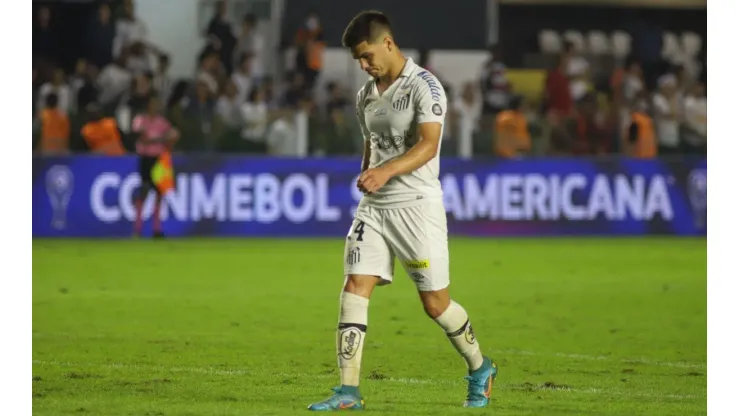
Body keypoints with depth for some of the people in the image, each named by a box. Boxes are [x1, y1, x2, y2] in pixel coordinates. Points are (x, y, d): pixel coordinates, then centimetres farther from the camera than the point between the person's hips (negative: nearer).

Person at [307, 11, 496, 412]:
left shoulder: (423, 86, -11)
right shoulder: (366, 95, 12)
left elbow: (428, 145, -22)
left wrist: (387, 171, -35)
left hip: (417, 206, -6)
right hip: (374, 207, 6)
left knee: (435, 303, 1)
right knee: (354, 288, -9)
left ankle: (479, 368, 26)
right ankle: (348, 391, -11)